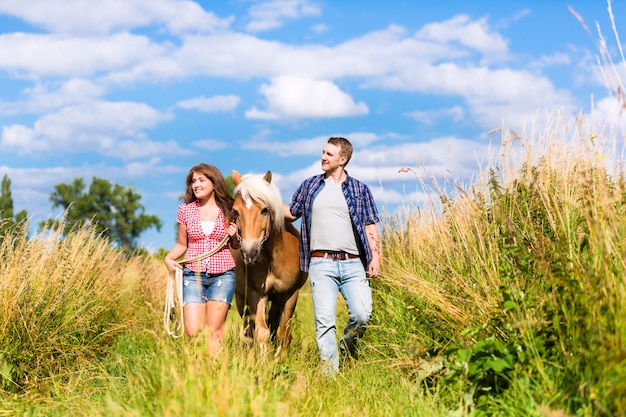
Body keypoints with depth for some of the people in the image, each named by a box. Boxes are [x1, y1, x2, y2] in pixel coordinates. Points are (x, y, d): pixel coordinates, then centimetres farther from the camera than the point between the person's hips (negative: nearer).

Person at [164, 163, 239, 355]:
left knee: (213, 331, -7)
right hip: (193, 275, 1)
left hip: (222, 275, -1)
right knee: (192, 332, -7)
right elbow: (181, 244, 13)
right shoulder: (186, 210, 4)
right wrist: (168, 258, -5)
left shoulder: (228, 210, 2)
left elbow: (236, 246, 14)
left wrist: (234, 236, -8)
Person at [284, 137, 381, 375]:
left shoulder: (360, 190, 9)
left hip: (353, 264, -1)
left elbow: (370, 227, 6)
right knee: (325, 321, -4)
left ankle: (347, 346, 21)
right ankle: (329, 372, 3)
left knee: (362, 315, -10)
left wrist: (375, 257, -5)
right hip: (321, 264, 1)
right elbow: (291, 212, 20)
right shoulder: (310, 186, 13)